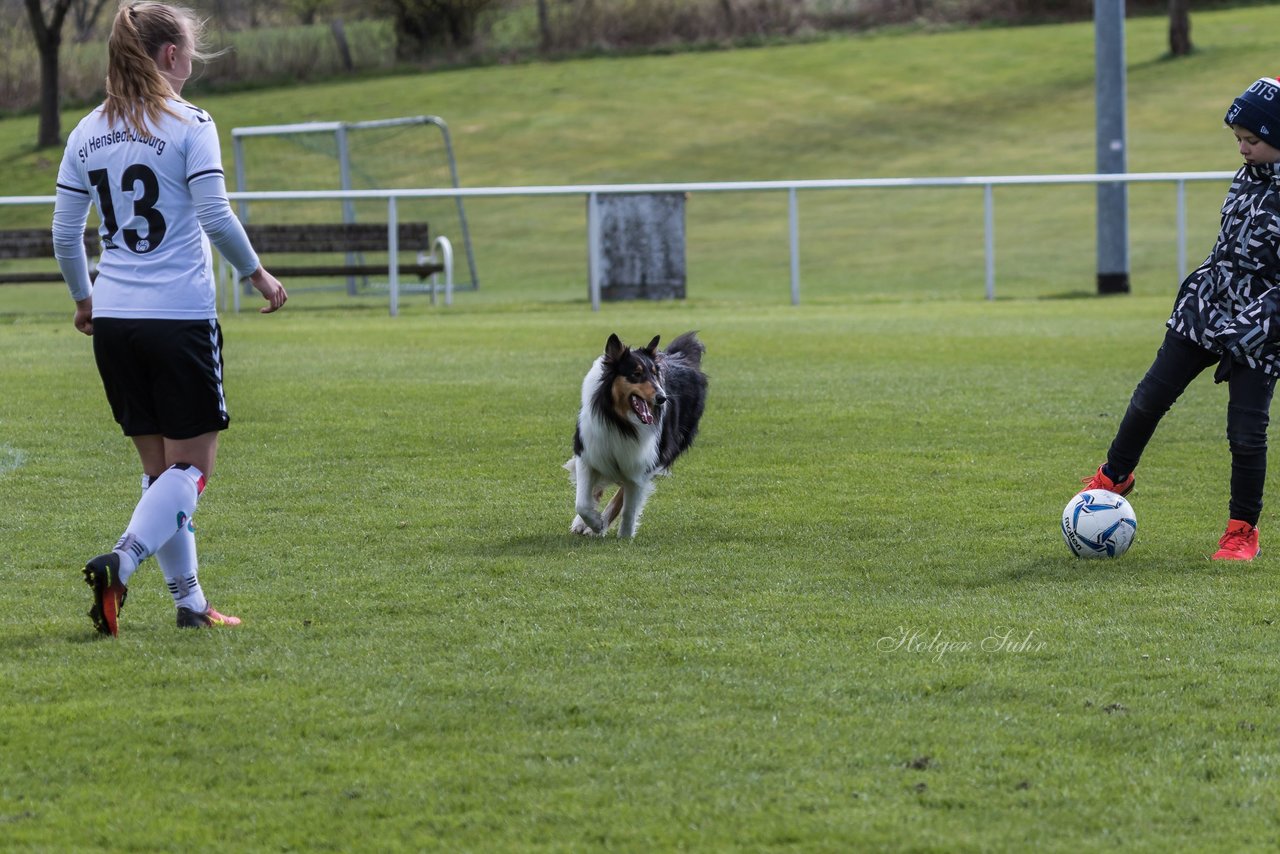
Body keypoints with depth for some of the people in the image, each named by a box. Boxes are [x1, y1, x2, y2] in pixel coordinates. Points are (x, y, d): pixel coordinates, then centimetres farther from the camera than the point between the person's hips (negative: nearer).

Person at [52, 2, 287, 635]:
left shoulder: (88, 132, 8)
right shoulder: (188, 125, -8)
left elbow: (65, 232, 11)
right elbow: (215, 217, -12)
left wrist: (83, 297, 25)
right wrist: (258, 274, 3)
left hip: (113, 321, 6)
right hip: (180, 316, -6)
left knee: (161, 467, 15)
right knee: (190, 465, 1)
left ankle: (189, 601, 15)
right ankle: (120, 563, -21)